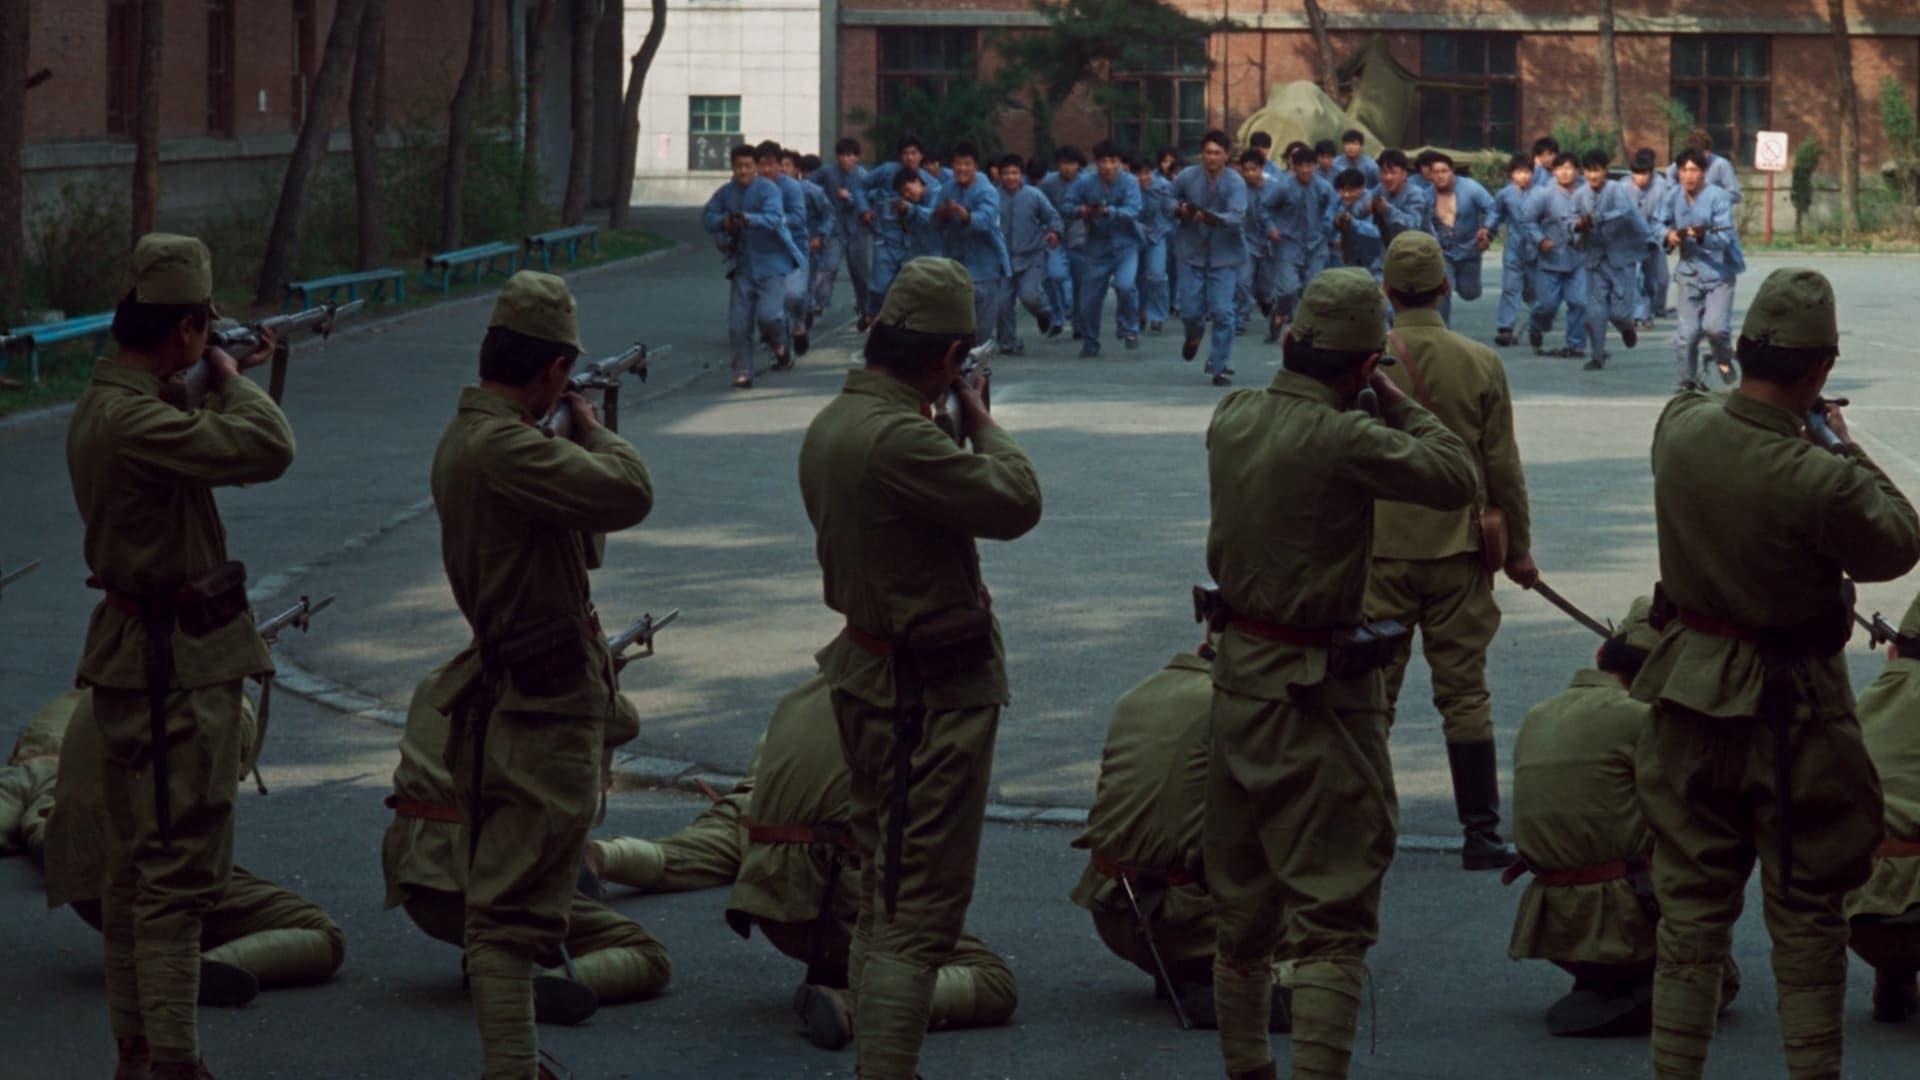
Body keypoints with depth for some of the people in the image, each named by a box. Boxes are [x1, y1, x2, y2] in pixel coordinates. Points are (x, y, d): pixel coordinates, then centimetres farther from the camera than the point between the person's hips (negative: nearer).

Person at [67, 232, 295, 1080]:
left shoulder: (102, 407, 10)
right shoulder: (133, 419, -23)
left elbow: (201, 446, 25)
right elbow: (266, 450, -30)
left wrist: (232, 381, 15)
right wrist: (231, 378, -12)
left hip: (132, 656, 11)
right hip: (177, 664, -11)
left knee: (135, 865, 16)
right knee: (181, 867, -7)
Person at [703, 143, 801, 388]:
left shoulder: (768, 189, -13)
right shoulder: (726, 192, 3)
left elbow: (774, 217, -27)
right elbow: (707, 216, 4)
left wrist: (749, 219, -46)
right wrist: (723, 221, -18)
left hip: (771, 263, -4)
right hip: (743, 265, 4)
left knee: (768, 314, -16)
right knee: (738, 324, 0)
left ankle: (780, 346, 17)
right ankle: (742, 373, 11)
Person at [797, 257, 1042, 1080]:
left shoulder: (832, 424, 6)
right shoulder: (900, 439, -26)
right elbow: (1017, 502, -21)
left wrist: (959, 424, 5)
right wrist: (979, 417, -7)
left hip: (870, 672, 10)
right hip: (932, 695, -10)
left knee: (884, 891, 19)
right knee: (924, 904, -6)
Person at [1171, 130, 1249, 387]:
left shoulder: (1235, 182, -13)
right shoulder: (1187, 177, -5)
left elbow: (1238, 217, -25)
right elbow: (1170, 200, 12)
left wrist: (1214, 219, -43)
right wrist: (1179, 210, -11)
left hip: (1224, 254, -2)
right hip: (1192, 252, 2)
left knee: (1222, 312, -7)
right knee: (1190, 310, 3)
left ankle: (1221, 367, 5)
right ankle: (1195, 335, 40)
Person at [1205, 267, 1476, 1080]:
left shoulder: (1231, 418, -1)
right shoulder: (1343, 440, -22)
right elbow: (1456, 478, -14)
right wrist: (1397, 403, -3)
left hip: (1238, 675, 8)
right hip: (1317, 694, -7)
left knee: (1241, 905, 19)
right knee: (1333, 910, -4)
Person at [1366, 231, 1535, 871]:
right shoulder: (1480, 364, -5)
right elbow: (1503, 467, -1)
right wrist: (1518, 548, 10)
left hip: (1379, 552, 0)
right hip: (1458, 549, 0)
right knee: (1465, 693, 5)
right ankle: (1480, 835, 6)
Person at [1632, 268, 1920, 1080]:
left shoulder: (1681, 427, -10)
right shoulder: (1822, 480, -27)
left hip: (1691, 695, 5)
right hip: (1792, 709, -5)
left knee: (1690, 905, 13)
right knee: (1807, 915, 8)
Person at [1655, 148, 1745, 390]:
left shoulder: (1717, 198, -17)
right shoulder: (1673, 197, 0)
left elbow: (1724, 238, -24)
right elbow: (1658, 223, 17)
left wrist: (1701, 236, -42)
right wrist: (1668, 234, -4)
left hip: (1719, 271, -4)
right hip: (1690, 272, 4)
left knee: (1714, 326, -16)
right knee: (1687, 332, 2)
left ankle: (1724, 359, 16)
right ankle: (1688, 380, 19)